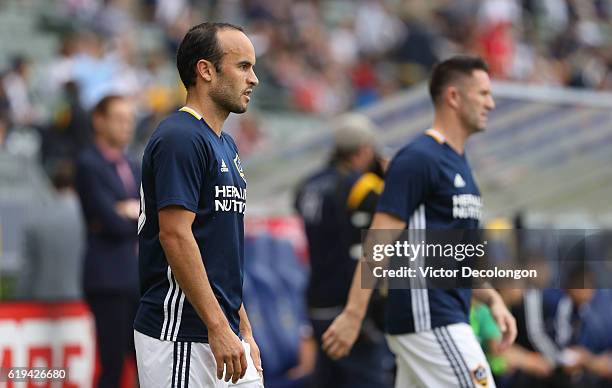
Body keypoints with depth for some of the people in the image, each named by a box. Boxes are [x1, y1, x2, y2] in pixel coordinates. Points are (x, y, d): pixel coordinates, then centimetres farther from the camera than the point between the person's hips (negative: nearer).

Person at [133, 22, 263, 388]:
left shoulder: (225, 144, 17)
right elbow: (175, 236, -20)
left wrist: (244, 330, 19)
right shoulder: (180, 138, -13)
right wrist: (218, 327, -22)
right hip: (181, 337, -9)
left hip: (223, 332, 9)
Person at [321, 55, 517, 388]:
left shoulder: (459, 164, 19)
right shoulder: (418, 159, -11)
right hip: (429, 320, -9)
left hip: (450, 319, 9)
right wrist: (353, 314, -22)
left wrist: (492, 299, 15)